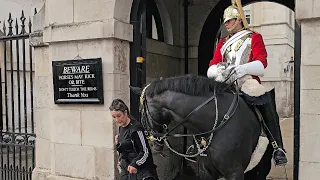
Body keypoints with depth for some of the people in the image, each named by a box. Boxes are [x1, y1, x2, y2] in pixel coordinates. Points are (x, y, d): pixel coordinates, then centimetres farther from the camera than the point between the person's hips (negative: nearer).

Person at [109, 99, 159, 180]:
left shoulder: (135, 128, -19)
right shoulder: (121, 127, 6)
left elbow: (145, 151, -17)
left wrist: (135, 164, -27)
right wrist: (118, 143, 2)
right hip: (126, 168, 8)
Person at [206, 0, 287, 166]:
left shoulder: (254, 37, 9)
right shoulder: (222, 42, 20)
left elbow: (262, 63, -7)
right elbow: (212, 66, 8)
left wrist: (243, 69, -26)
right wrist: (218, 69, -17)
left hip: (249, 85, -3)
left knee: (267, 102, -20)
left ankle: (277, 148, -9)